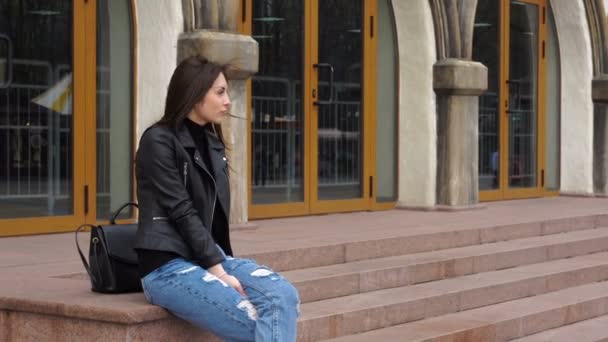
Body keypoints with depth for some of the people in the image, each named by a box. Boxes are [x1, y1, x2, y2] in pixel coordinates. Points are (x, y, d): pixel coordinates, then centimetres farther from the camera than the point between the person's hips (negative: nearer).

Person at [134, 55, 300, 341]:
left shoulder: (212, 143, 17)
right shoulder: (159, 141, -7)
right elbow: (182, 213, -13)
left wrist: (222, 264, 1)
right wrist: (219, 272, -17)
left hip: (211, 256, 7)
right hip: (168, 266, -7)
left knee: (283, 297, -21)